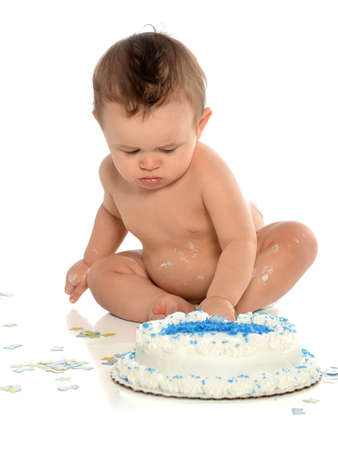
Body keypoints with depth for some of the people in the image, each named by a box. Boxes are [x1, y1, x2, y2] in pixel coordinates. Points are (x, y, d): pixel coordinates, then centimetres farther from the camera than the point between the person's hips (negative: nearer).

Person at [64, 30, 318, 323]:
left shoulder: (207, 170, -33)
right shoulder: (113, 172, -15)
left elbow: (239, 240, -35)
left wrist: (221, 300, -49)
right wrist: (90, 261, 13)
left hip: (233, 272, -3)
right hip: (162, 282, 4)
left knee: (298, 239, -28)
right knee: (100, 275, -17)